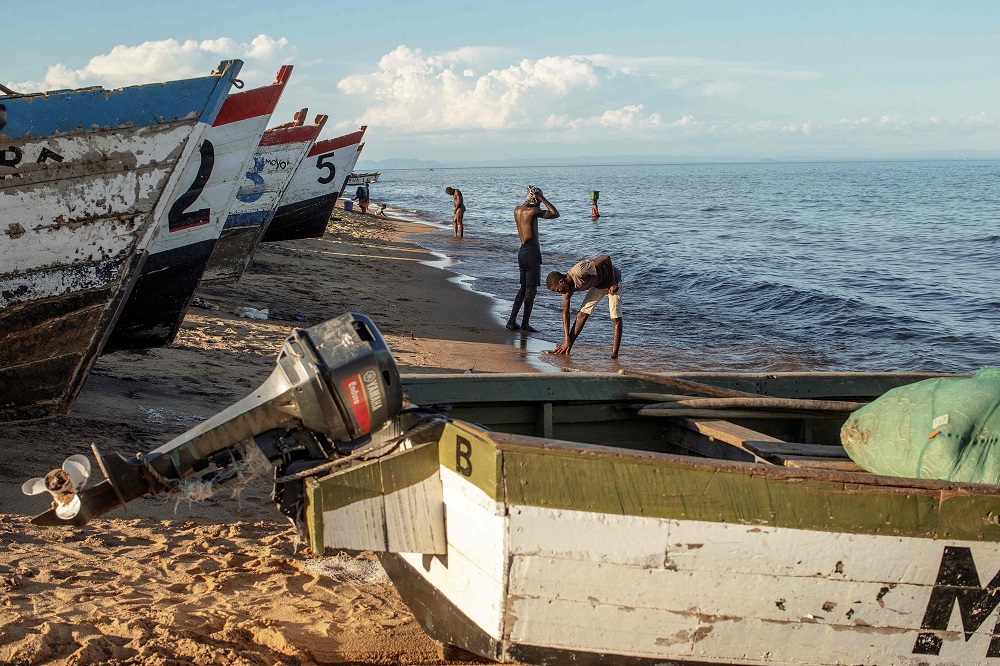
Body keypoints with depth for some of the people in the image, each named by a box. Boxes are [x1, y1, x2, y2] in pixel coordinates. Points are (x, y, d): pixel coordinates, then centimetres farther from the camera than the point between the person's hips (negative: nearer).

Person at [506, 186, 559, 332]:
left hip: (522, 250, 8)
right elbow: (555, 214, -6)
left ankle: (512, 321, 14)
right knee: (531, 289, -3)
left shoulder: (517, 210, 9)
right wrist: (543, 199, -2)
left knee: (523, 288, 16)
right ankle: (525, 324, -1)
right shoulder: (533, 211, -13)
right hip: (532, 250, -8)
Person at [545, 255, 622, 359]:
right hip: (597, 284, 6)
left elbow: (607, 258, -36)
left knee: (616, 317, -14)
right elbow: (565, 313, -8)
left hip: (612, 280, -6)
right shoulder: (567, 287, -14)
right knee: (583, 313, -2)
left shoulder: (580, 272, -39)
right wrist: (567, 340, -12)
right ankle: (567, 347, 4)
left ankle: (615, 353, -9)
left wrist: (612, 283, -27)